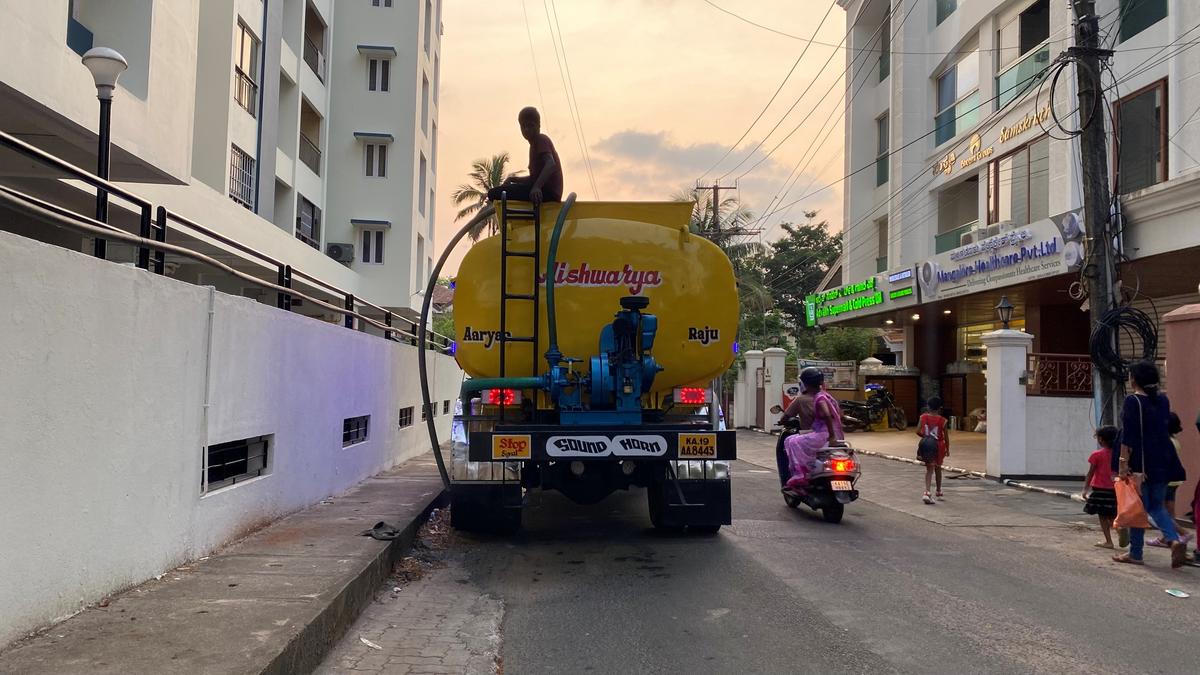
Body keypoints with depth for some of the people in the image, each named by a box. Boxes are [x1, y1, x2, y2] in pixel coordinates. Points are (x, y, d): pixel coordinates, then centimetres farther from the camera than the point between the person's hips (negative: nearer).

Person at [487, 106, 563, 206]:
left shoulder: (541, 140, -6)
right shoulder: (535, 144, 25)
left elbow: (551, 164, -25)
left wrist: (537, 187, -40)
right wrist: (513, 179, 16)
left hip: (548, 191, -11)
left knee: (494, 193, -19)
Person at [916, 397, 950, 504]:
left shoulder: (923, 417, -7)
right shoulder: (942, 420, -12)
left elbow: (918, 431, -10)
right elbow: (946, 436, -6)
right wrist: (947, 449, 7)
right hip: (939, 446, -1)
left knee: (929, 469, 4)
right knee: (938, 468, 18)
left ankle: (927, 492, -15)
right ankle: (939, 492, 31)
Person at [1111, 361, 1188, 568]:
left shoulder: (1132, 401, -11)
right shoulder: (1163, 400, 8)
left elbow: (1128, 436, -16)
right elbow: (1165, 428, 16)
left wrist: (1123, 462, -15)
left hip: (1140, 461, -6)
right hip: (1163, 461, 6)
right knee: (1156, 506, 15)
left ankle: (1135, 553, 9)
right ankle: (1175, 540, -8)